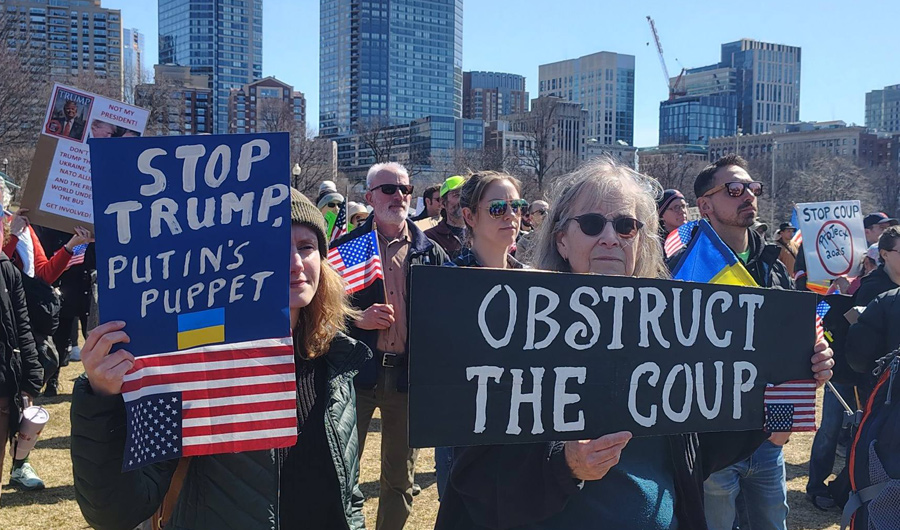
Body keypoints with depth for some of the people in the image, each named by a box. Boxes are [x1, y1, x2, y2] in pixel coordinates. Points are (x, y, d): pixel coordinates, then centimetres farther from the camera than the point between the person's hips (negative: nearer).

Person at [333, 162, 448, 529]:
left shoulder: (430, 252, 7)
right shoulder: (347, 247, 2)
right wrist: (356, 319, -15)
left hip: (409, 374, 2)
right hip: (358, 371, -2)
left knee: (400, 477, 13)